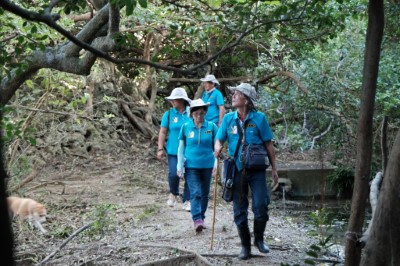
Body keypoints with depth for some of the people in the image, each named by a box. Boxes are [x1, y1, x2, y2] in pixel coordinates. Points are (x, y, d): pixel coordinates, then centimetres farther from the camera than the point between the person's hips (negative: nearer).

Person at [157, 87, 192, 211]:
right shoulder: (169, 114, -2)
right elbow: (162, 132, 2)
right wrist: (160, 149, -4)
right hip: (174, 151, -1)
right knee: (173, 174, -10)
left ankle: (187, 201, 17)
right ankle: (173, 193, 19)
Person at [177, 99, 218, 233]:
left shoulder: (211, 126, -1)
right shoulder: (186, 127, -1)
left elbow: (216, 146, 4)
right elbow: (181, 147, 5)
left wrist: (216, 163, -3)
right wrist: (180, 165, 3)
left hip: (207, 165, 2)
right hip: (191, 165, -2)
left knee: (205, 193, 11)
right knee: (195, 193, -12)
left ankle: (202, 218, 25)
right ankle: (197, 220, -18)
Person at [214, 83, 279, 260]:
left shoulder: (259, 118, -4)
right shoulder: (228, 119, 3)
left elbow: (268, 145, 1)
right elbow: (219, 139, 4)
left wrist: (274, 168, 2)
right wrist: (218, 148, -20)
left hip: (256, 169, -2)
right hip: (237, 170, 2)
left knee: (260, 206, -10)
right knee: (239, 212, 7)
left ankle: (259, 239, 15)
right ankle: (245, 245, 22)